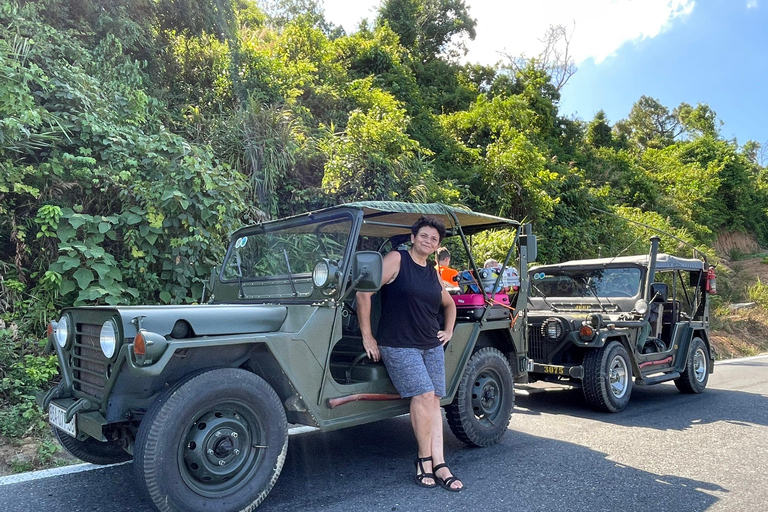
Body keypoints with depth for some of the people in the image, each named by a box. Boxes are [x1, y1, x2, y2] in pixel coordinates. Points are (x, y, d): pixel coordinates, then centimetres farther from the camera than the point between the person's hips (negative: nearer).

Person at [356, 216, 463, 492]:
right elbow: (364, 292, -14)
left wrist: (448, 331, 16)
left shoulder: (433, 274, 12)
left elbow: (449, 304, 30)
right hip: (399, 346, -6)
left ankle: (438, 464, 5)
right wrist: (367, 337, -13)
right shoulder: (396, 260, -7)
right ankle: (424, 459, 2)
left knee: (433, 401, 1)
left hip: (432, 346, 6)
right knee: (423, 395, -15)